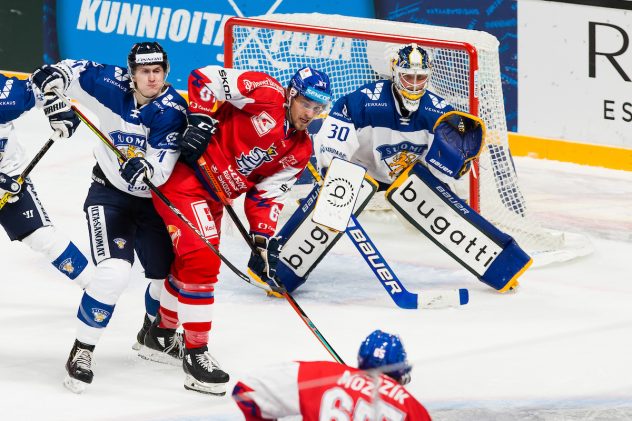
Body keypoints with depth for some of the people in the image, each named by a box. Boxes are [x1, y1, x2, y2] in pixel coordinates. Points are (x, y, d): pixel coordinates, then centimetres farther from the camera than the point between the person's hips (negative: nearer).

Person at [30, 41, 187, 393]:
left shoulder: (173, 110, -19)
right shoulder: (113, 85, -14)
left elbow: (162, 170, -27)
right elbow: (72, 71, 1)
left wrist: (146, 168, -50)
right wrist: (54, 88, -21)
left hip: (153, 199, 2)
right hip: (109, 195, -2)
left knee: (170, 275, 11)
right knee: (114, 272, -23)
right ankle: (82, 351, -9)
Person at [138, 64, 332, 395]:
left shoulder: (299, 151, 5)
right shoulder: (266, 94, -17)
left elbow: (267, 194, 5)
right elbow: (205, 77, -18)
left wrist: (263, 239, -7)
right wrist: (200, 120, -25)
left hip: (212, 197, 9)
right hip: (182, 177, -9)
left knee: (191, 263, 22)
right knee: (201, 261, -15)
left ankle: (160, 336, 42)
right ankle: (195, 352, -9)